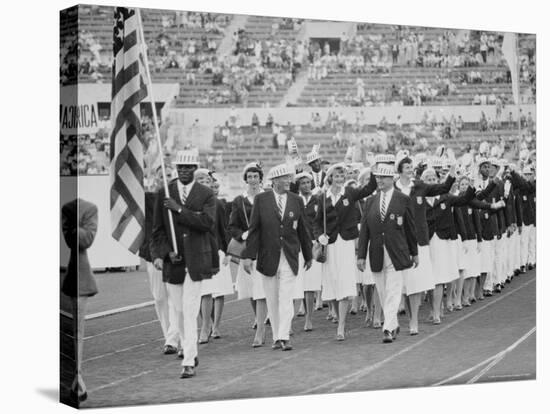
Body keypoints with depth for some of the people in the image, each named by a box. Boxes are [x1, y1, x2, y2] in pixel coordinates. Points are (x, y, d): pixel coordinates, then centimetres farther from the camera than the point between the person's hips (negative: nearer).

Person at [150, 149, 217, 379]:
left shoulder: (206, 194, 1)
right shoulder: (164, 193, 7)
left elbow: (208, 223, -13)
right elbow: (158, 228, 7)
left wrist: (180, 209, -17)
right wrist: (158, 253, -7)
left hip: (195, 260, -3)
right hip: (172, 259, 3)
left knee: (190, 311, -8)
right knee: (180, 311, 9)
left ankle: (189, 362, -8)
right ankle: (188, 349, 29)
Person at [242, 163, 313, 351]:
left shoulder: (296, 200, 5)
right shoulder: (261, 200, 0)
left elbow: (303, 230, 11)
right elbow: (254, 229, -2)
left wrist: (308, 256, 15)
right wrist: (248, 255, -9)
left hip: (289, 258, 0)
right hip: (268, 258, 0)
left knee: (286, 299, -7)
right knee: (272, 301, 7)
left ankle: (284, 337, -8)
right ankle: (277, 337, 16)